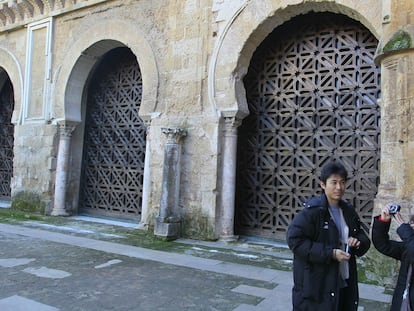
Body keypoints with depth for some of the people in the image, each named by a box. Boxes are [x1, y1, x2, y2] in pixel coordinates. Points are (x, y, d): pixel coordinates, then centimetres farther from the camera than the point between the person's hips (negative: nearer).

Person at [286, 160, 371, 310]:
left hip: (345, 284, 7)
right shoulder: (312, 210, -15)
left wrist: (358, 242, -6)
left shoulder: (348, 210, 8)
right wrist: (330, 253, -22)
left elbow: (364, 238, 19)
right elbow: (294, 239, -21)